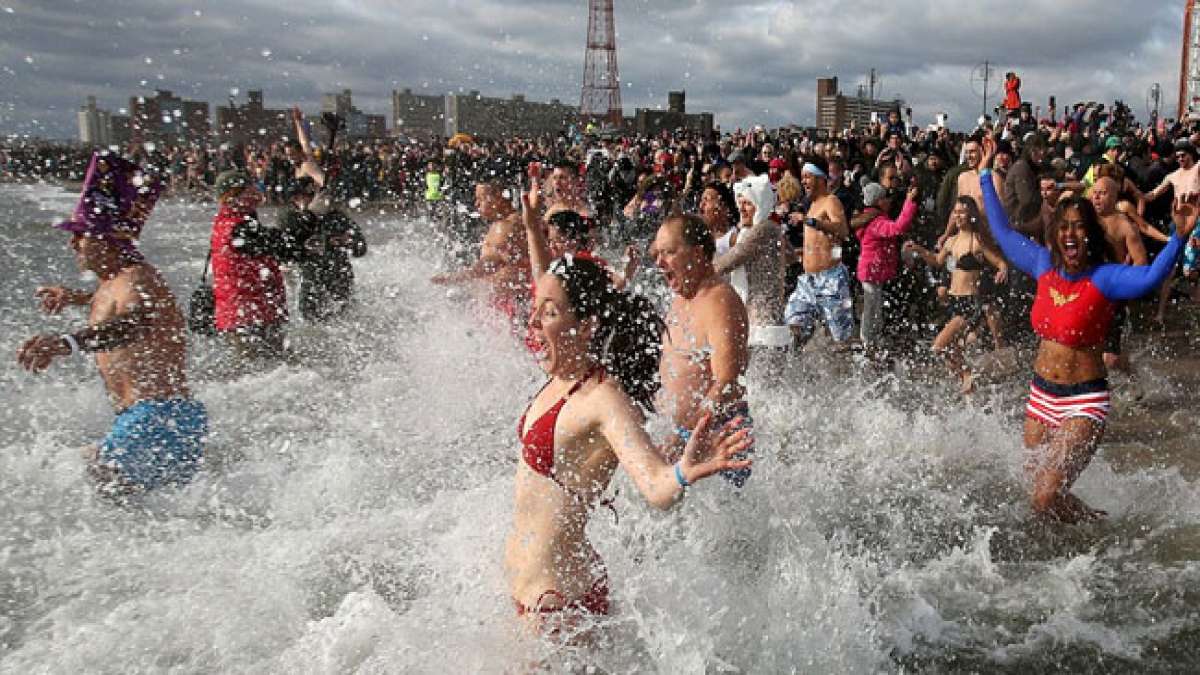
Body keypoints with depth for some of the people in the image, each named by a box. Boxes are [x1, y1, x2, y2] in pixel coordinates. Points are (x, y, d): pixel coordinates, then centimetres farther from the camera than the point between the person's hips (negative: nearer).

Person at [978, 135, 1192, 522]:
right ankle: (1094, 523, 45)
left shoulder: (1104, 278, -13)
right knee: (1037, 488, 18)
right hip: (1041, 395, 6)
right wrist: (985, 174, 17)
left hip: (1083, 402, -6)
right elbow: (1003, 232, 13)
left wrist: (1180, 235, -49)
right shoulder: (1044, 266, 2)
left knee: (1046, 499, -11)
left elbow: (1151, 277, -33)